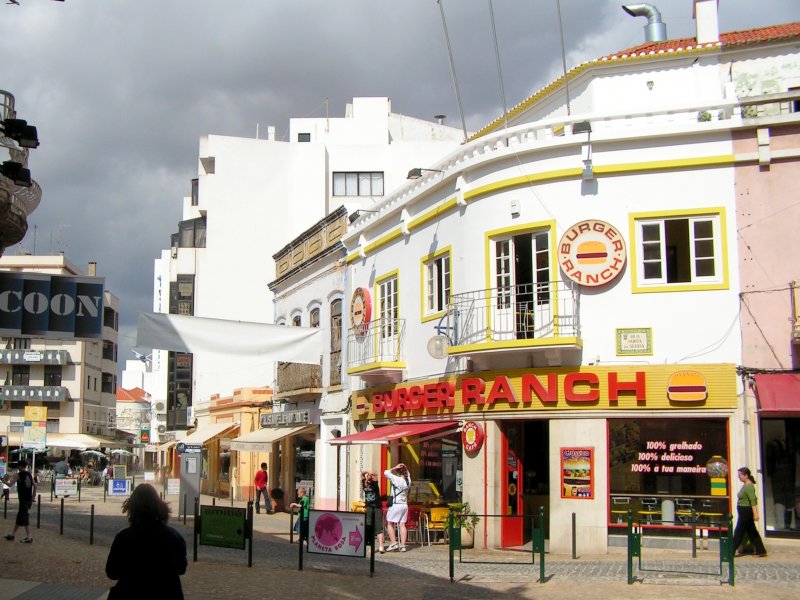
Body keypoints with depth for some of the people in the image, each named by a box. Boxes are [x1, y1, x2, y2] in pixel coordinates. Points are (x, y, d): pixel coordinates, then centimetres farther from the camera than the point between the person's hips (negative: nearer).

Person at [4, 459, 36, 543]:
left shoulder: (18, 475, -9)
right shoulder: (29, 474, 10)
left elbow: (10, 485, -15)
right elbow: (35, 486, 10)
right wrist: (33, 498, 15)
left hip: (23, 500, -7)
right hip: (29, 500, 7)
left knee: (24, 518, -4)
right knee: (19, 517, 17)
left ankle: (29, 537, -6)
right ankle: (13, 534, 27)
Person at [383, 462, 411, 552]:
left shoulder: (397, 480, -17)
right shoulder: (408, 480, 3)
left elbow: (386, 472, -18)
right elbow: (407, 473, 26)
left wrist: (395, 468, -8)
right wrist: (405, 468, 9)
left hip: (396, 504, -7)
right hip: (405, 505, 7)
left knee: (390, 524, 6)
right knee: (402, 525, 7)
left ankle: (393, 543, 1)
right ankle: (402, 545, 6)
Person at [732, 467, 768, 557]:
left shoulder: (749, 486, -18)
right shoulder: (745, 485, 12)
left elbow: (753, 501, -24)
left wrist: (755, 514, -29)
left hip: (746, 512, -10)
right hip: (744, 512, 10)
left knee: (738, 532, -2)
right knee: (752, 532, 12)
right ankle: (761, 551, 16)